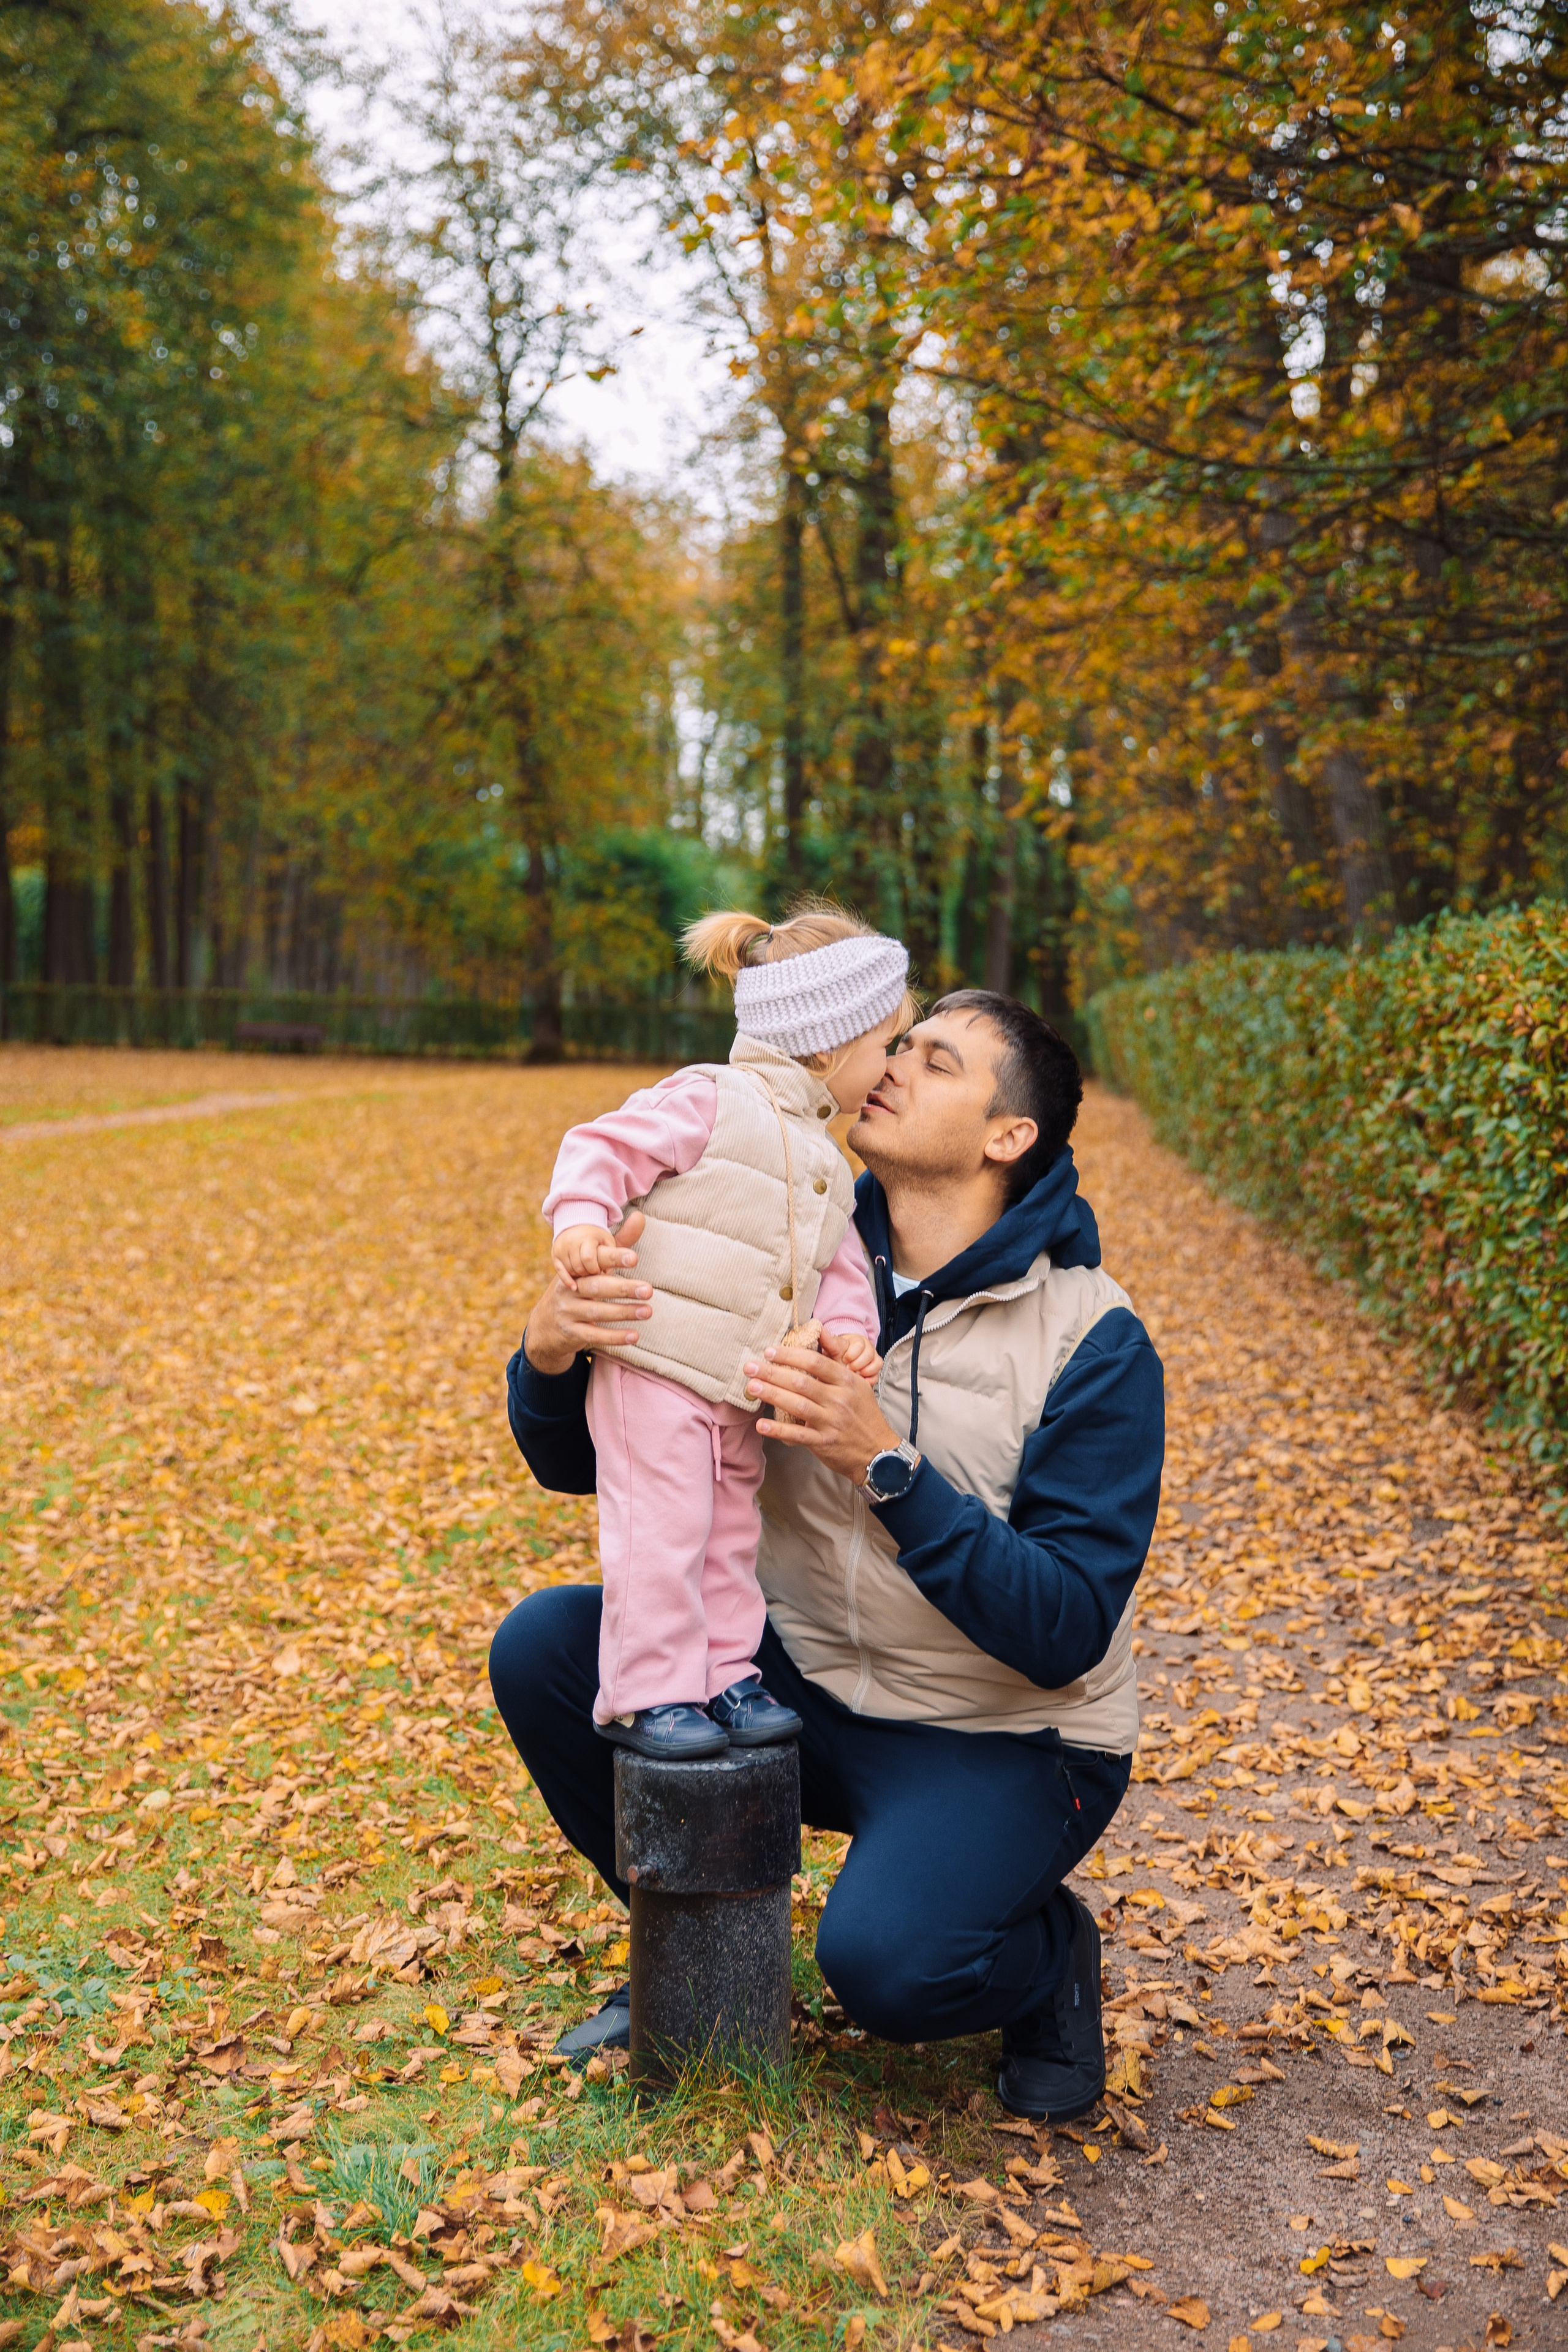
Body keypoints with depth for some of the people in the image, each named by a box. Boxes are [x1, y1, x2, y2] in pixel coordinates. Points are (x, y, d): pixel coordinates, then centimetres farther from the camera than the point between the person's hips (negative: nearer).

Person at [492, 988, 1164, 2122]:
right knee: (544, 1645, -12)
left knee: (885, 1960, -32)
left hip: (1004, 1744, -5)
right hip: (806, 1687, 5)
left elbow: (1065, 1632, -24)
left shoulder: (1091, 1341, -18)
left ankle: (1046, 1950, 6)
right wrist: (551, 1355, -27)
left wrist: (884, 1464, -35)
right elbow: (577, 1462, -3)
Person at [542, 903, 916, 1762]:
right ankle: (643, 1695, 6)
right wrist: (582, 1223, -28)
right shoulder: (711, 1101, -10)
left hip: (742, 1392, 9)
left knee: (729, 1535, 16)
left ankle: (724, 1676, 29)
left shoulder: (822, 1159, 17)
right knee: (661, 1532, -5)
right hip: (657, 1369, -9)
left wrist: (847, 1326, -1)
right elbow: (603, 1146, -12)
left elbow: (839, 1258, 18)